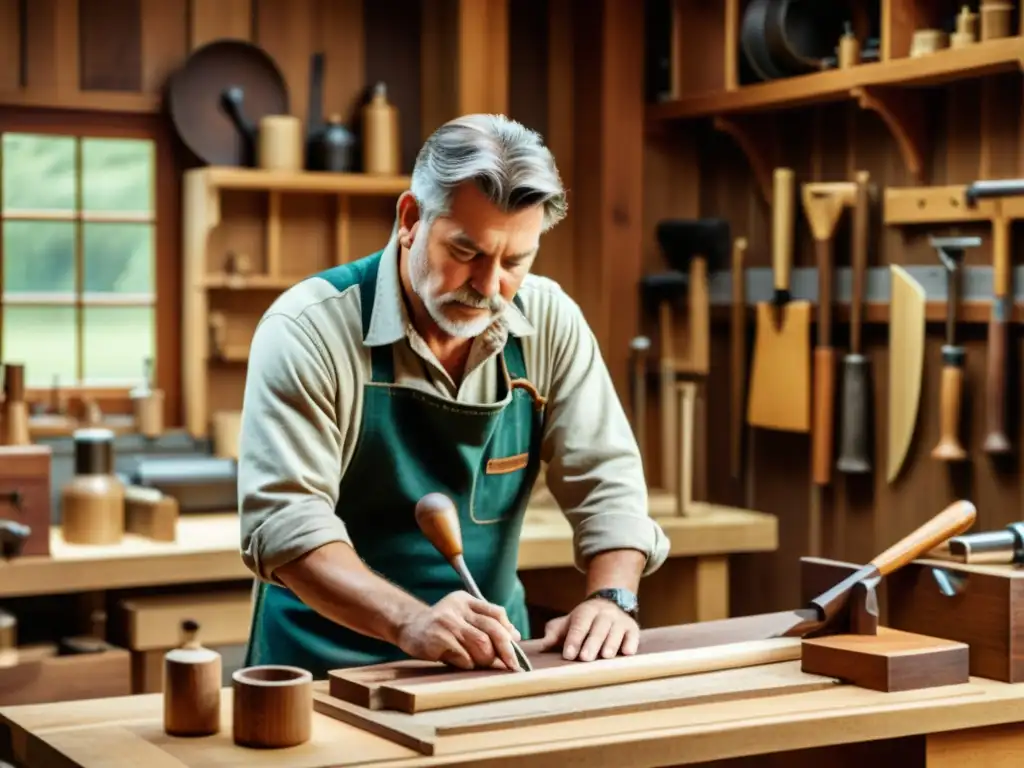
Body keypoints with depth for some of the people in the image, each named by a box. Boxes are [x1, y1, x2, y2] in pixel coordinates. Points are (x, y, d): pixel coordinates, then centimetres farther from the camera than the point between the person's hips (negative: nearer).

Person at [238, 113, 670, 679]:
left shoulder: (551, 323, -2)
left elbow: (605, 479, 2)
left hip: (492, 663, 3)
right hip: (329, 669, -3)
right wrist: (410, 621, -35)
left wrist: (612, 597, -16)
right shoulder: (307, 330, -14)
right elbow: (283, 519, -21)